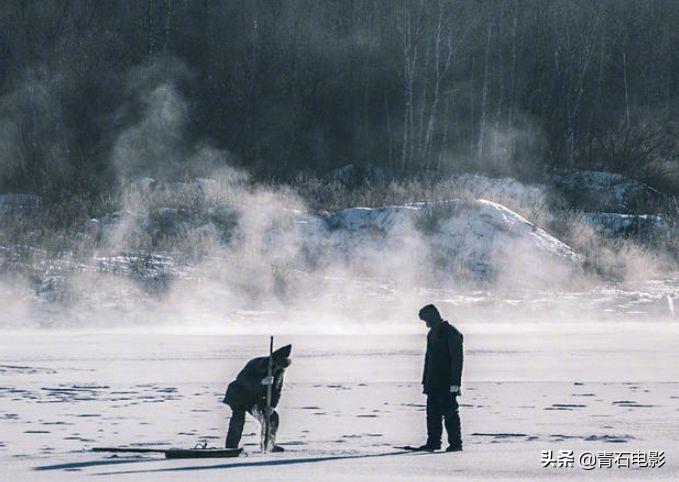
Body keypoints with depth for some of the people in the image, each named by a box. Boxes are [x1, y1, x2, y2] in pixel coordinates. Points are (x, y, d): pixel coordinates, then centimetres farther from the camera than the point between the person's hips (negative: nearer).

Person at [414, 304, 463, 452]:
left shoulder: (452, 333, -10)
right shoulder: (432, 334, 16)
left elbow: (457, 359, -14)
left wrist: (455, 383, -19)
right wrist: (425, 381, 18)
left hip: (447, 384, -8)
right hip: (433, 383, 8)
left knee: (450, 412, -5)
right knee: (432, 413, 6)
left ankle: (455, 443, -1)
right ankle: (433, 442, 9)